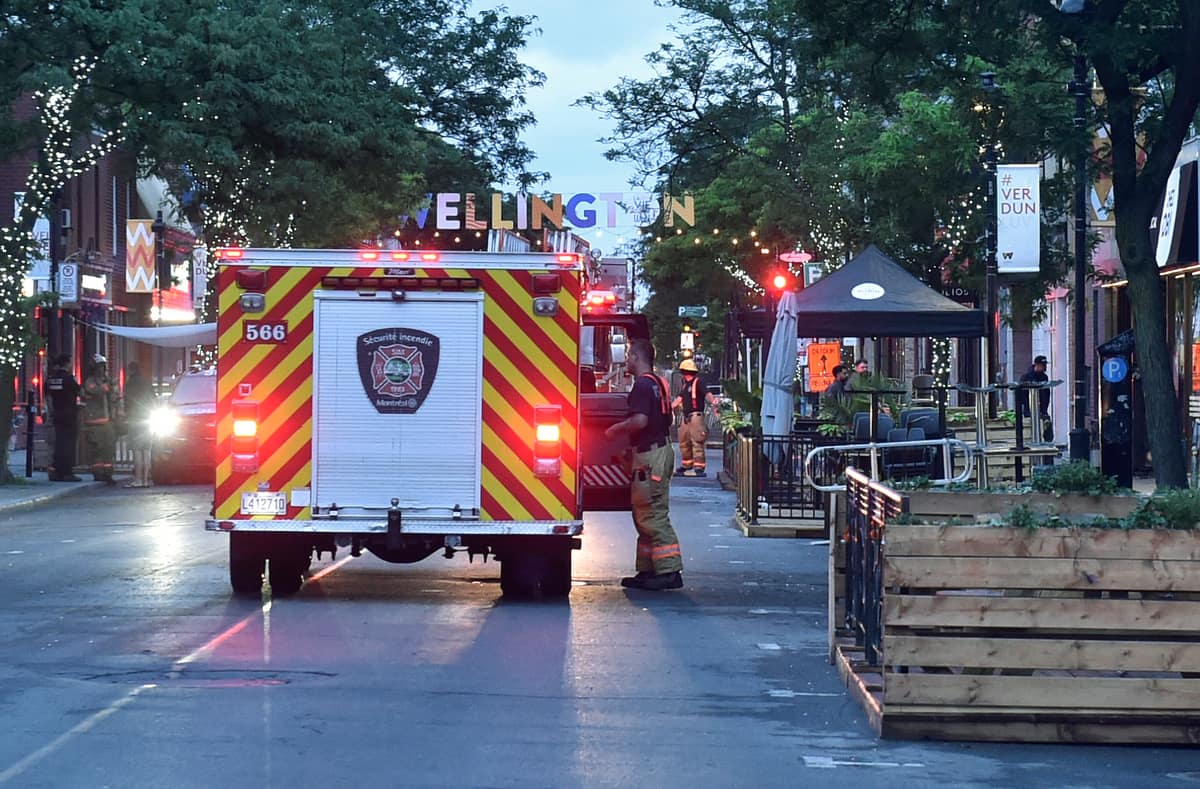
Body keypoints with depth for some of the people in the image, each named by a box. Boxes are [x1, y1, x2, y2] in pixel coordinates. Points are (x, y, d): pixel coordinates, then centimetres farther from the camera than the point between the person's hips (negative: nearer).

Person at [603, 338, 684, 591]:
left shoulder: (642, 385, -14)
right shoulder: (659, 383, 16)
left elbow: (640, 420, -25)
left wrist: (615, 429, -9)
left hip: (650, 455, -10)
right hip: (662, 449, 10)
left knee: (654, 515, -10)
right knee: (645, 516, 14)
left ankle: (669, 570, -12)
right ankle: (648, 571, 16)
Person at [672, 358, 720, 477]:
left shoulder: (697, 383, -9)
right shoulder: (685, 385, 18)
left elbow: (708, 394, -22)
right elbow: (679, 399, 23)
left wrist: (713, 404, -39)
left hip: (696, 416, -10)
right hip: (686, 418, 10)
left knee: (696, 442, -13)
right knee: (683, 441, 18)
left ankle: (699, 468, -17)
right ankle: (686, 465, 31)